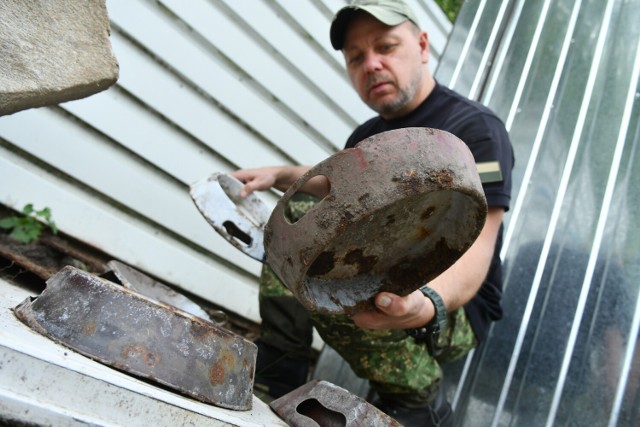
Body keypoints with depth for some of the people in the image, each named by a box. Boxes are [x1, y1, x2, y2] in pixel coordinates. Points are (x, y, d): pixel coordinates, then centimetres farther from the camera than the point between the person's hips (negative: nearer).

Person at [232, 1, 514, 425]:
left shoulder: (475, 129, -18)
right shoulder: (367, 135, 7)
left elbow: (473, 255, -28)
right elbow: (335, 185, 29)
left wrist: (426, 305, -50)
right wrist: (280, 175, 9)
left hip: (452, 307, -8)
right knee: (294, 214, 1)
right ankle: (276, 379, -1)